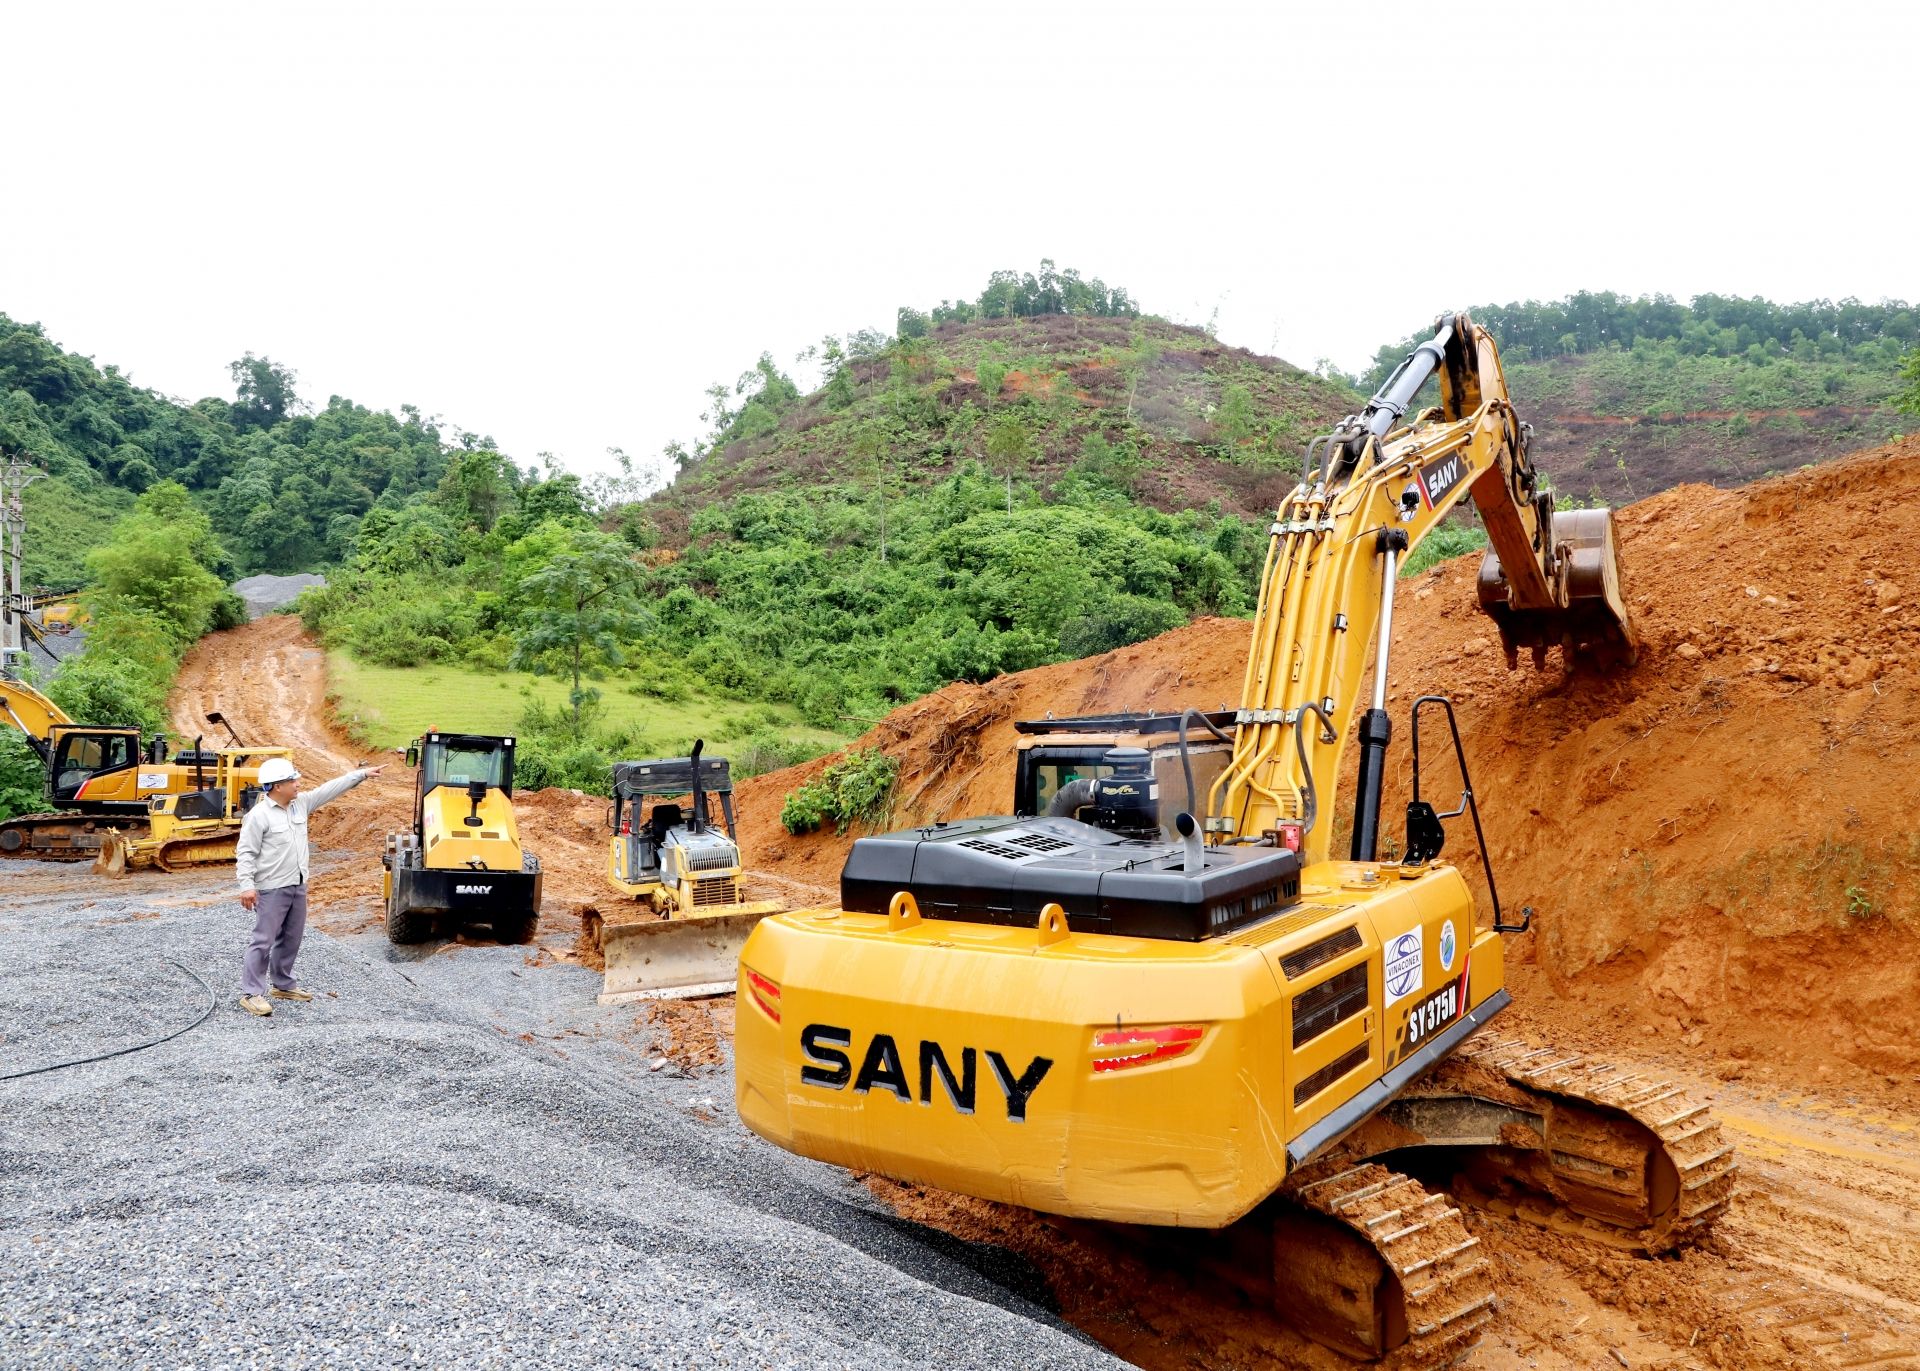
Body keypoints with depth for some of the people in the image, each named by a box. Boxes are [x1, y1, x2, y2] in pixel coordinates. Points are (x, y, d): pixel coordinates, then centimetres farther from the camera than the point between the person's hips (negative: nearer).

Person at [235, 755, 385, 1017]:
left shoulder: (300, 803, 6)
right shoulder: (259, 815, -14)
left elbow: (330, 789, 10)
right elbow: (245, 853, -14)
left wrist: (362, 774, 8)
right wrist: (247, 885, -22)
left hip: (298, 887, 8)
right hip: (271, 889, -8)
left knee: (291, 939, 16)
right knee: (264, 941, -5)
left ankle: (283, 984, 30)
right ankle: (251, 993, 1)